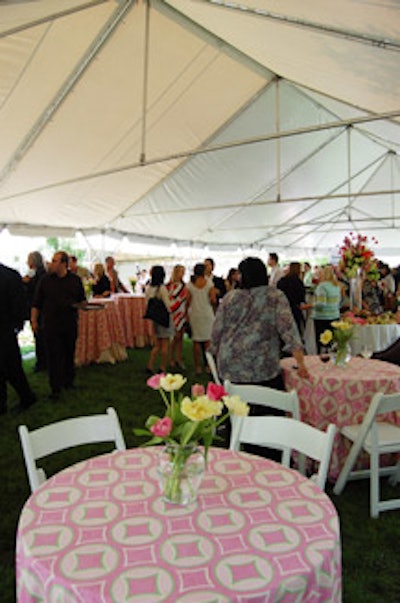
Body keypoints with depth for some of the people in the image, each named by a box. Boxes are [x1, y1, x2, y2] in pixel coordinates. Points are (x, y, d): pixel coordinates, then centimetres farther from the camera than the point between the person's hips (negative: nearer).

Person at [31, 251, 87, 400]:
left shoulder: (75, 280, 4)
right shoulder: (45, 280, 2)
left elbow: (82, 301, 12)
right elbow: (36, 303, 5)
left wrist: (80, 304, -10)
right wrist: (34, 320, 0)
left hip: (70, 324, 2)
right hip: (51, 325, -1)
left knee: (69, 354, 12)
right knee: (54, 356, -2)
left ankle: (68, 381, 29)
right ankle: (55, 388, 6)